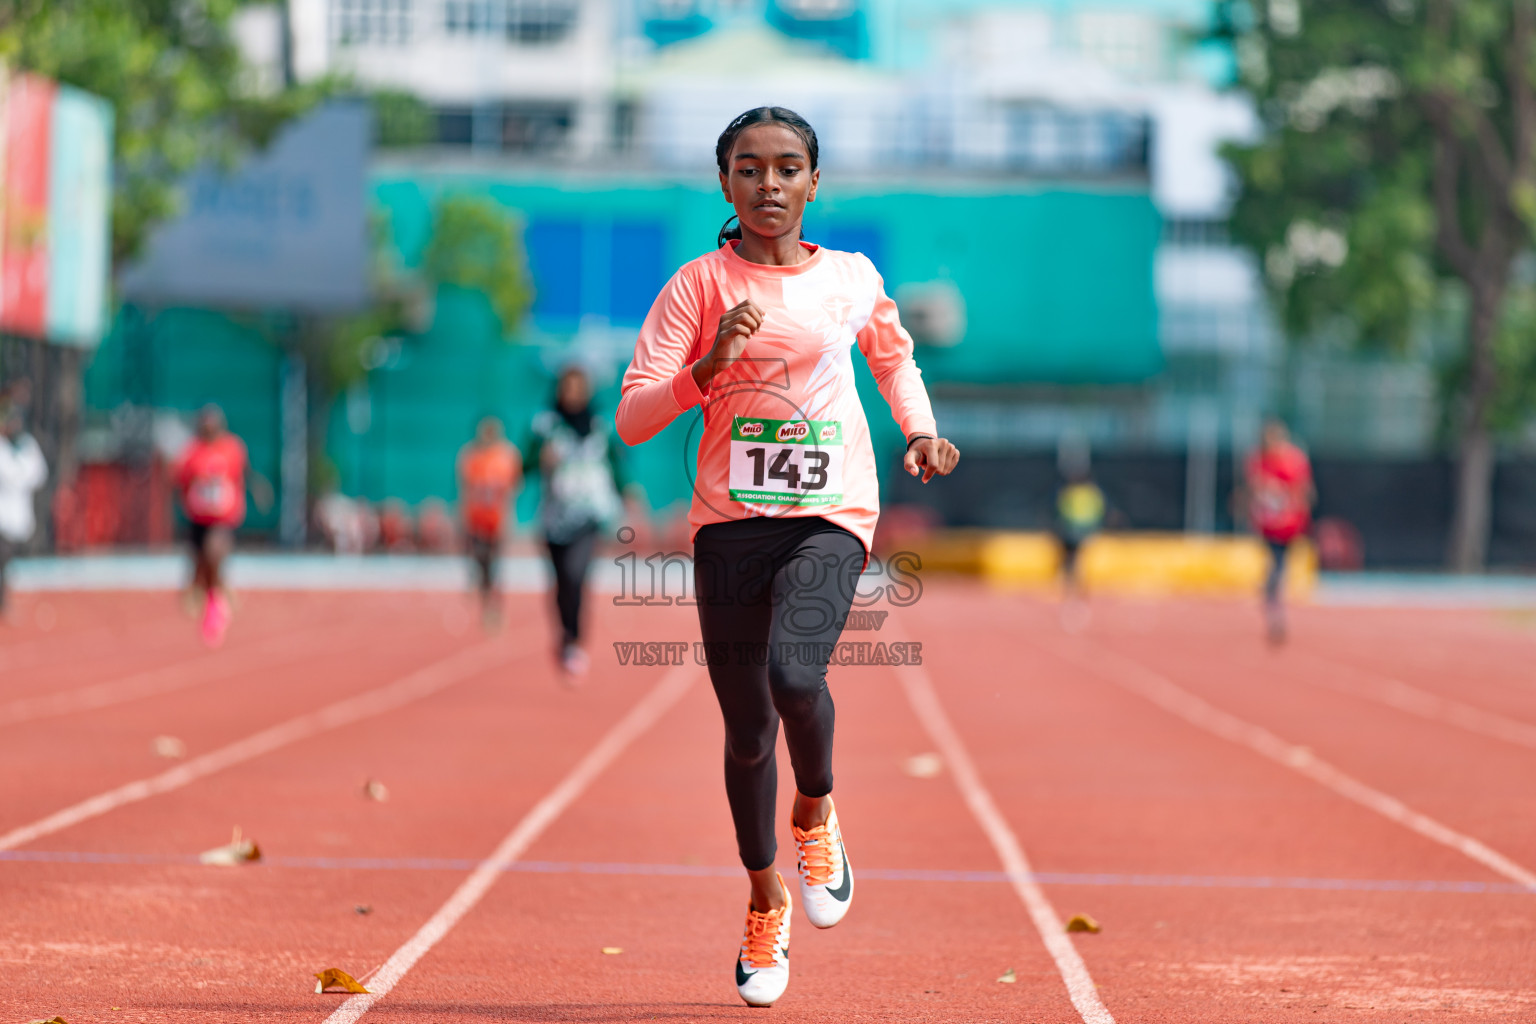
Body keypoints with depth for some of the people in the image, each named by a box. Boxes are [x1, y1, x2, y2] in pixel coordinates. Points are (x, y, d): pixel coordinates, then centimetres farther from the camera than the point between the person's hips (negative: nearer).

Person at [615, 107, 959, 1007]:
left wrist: (921, 429, 11)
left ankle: (817, 812, 5)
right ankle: (768, 897, 29)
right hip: (731, 524, 1)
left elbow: (895, 356, 28)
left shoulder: (853, 279, 6)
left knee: (794, 676, -27)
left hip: (830, 518, 0)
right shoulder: (700, 285, 0)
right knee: (747, 728, 4)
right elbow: (633, 418, -6)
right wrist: (710, 366, -21)